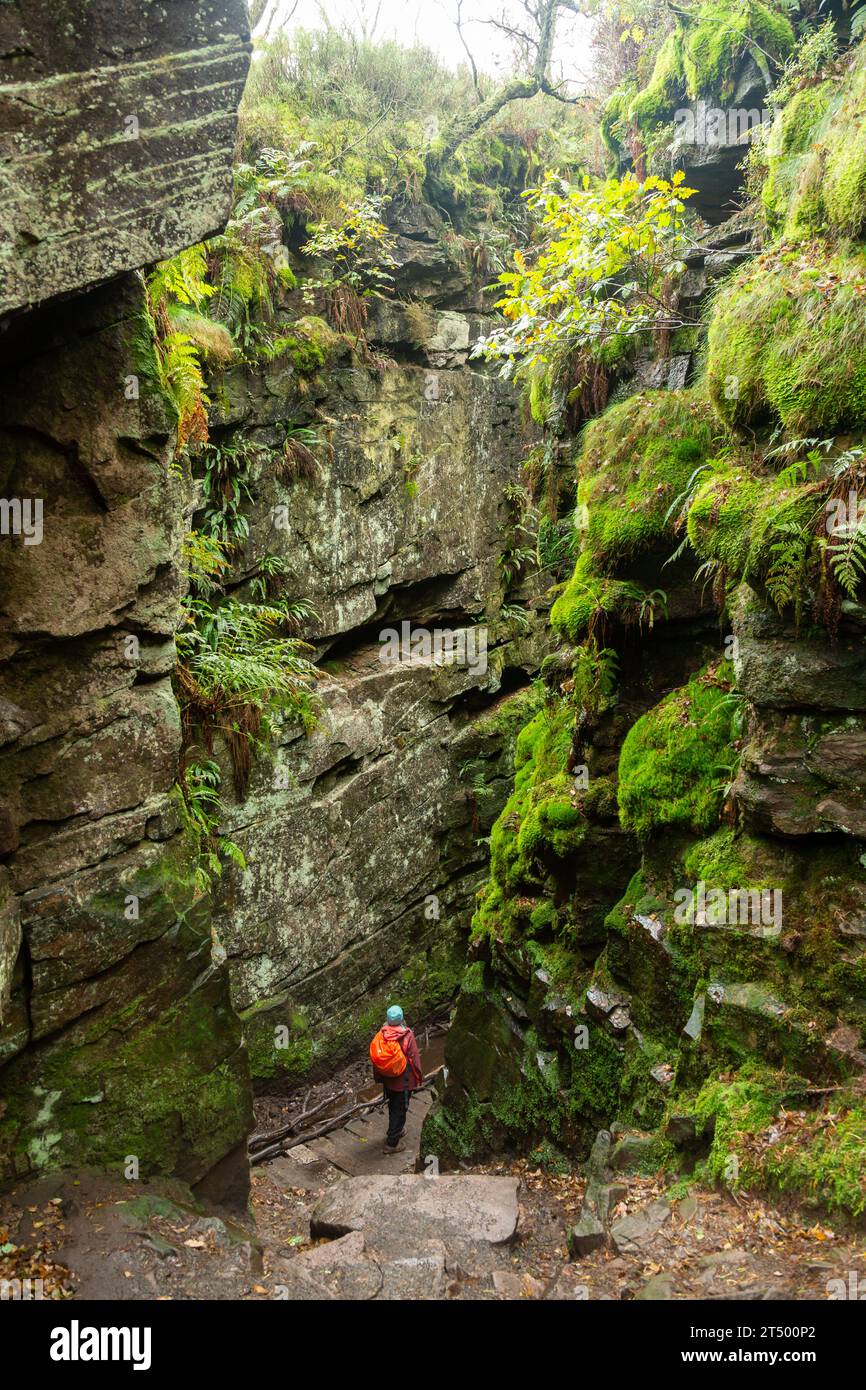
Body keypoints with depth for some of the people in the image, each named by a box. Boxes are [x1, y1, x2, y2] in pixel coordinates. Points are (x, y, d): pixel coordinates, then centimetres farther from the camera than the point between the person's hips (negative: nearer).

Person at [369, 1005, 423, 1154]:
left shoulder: (381, 1035, -11)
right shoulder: (407, 1036, -24)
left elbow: (375, 1057, 0)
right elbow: (414, 1058, -16)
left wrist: (378, 1076, 14)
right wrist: (419, 1077, -1)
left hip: (387, 1080, 5)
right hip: (404, 1080, -5)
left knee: (393, 1106, 25)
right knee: (400, 1110, 9)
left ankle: (396, 1131, 44)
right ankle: (391, 1143, 15)